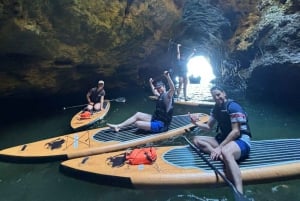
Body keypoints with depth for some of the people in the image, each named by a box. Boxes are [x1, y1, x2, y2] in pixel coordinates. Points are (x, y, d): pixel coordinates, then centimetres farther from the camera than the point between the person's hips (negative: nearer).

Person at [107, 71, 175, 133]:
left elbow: (173, 89, -39)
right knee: (138, 114, 11)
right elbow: (154, 92, 33)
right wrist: (151, 83, 34)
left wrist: (167, 77, -47)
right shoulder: (161, 95, 10)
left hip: (161, 125, -10)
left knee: (137, 123, -20)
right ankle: (118, 126, 14)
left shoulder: (167, 96, -16)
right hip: (155, 119, 10)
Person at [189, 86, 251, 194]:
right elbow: (208, 127, 17)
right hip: (224, 139, 9)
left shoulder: (233, 106, -14)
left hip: (241, 140, -8)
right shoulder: (216, 108, 10)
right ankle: (223, 157, -25)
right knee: (196, 140, -4)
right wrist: (196, 123, -2)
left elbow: (236, 132, -19)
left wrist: (220, 147, -25)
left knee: (225, 152, -43)